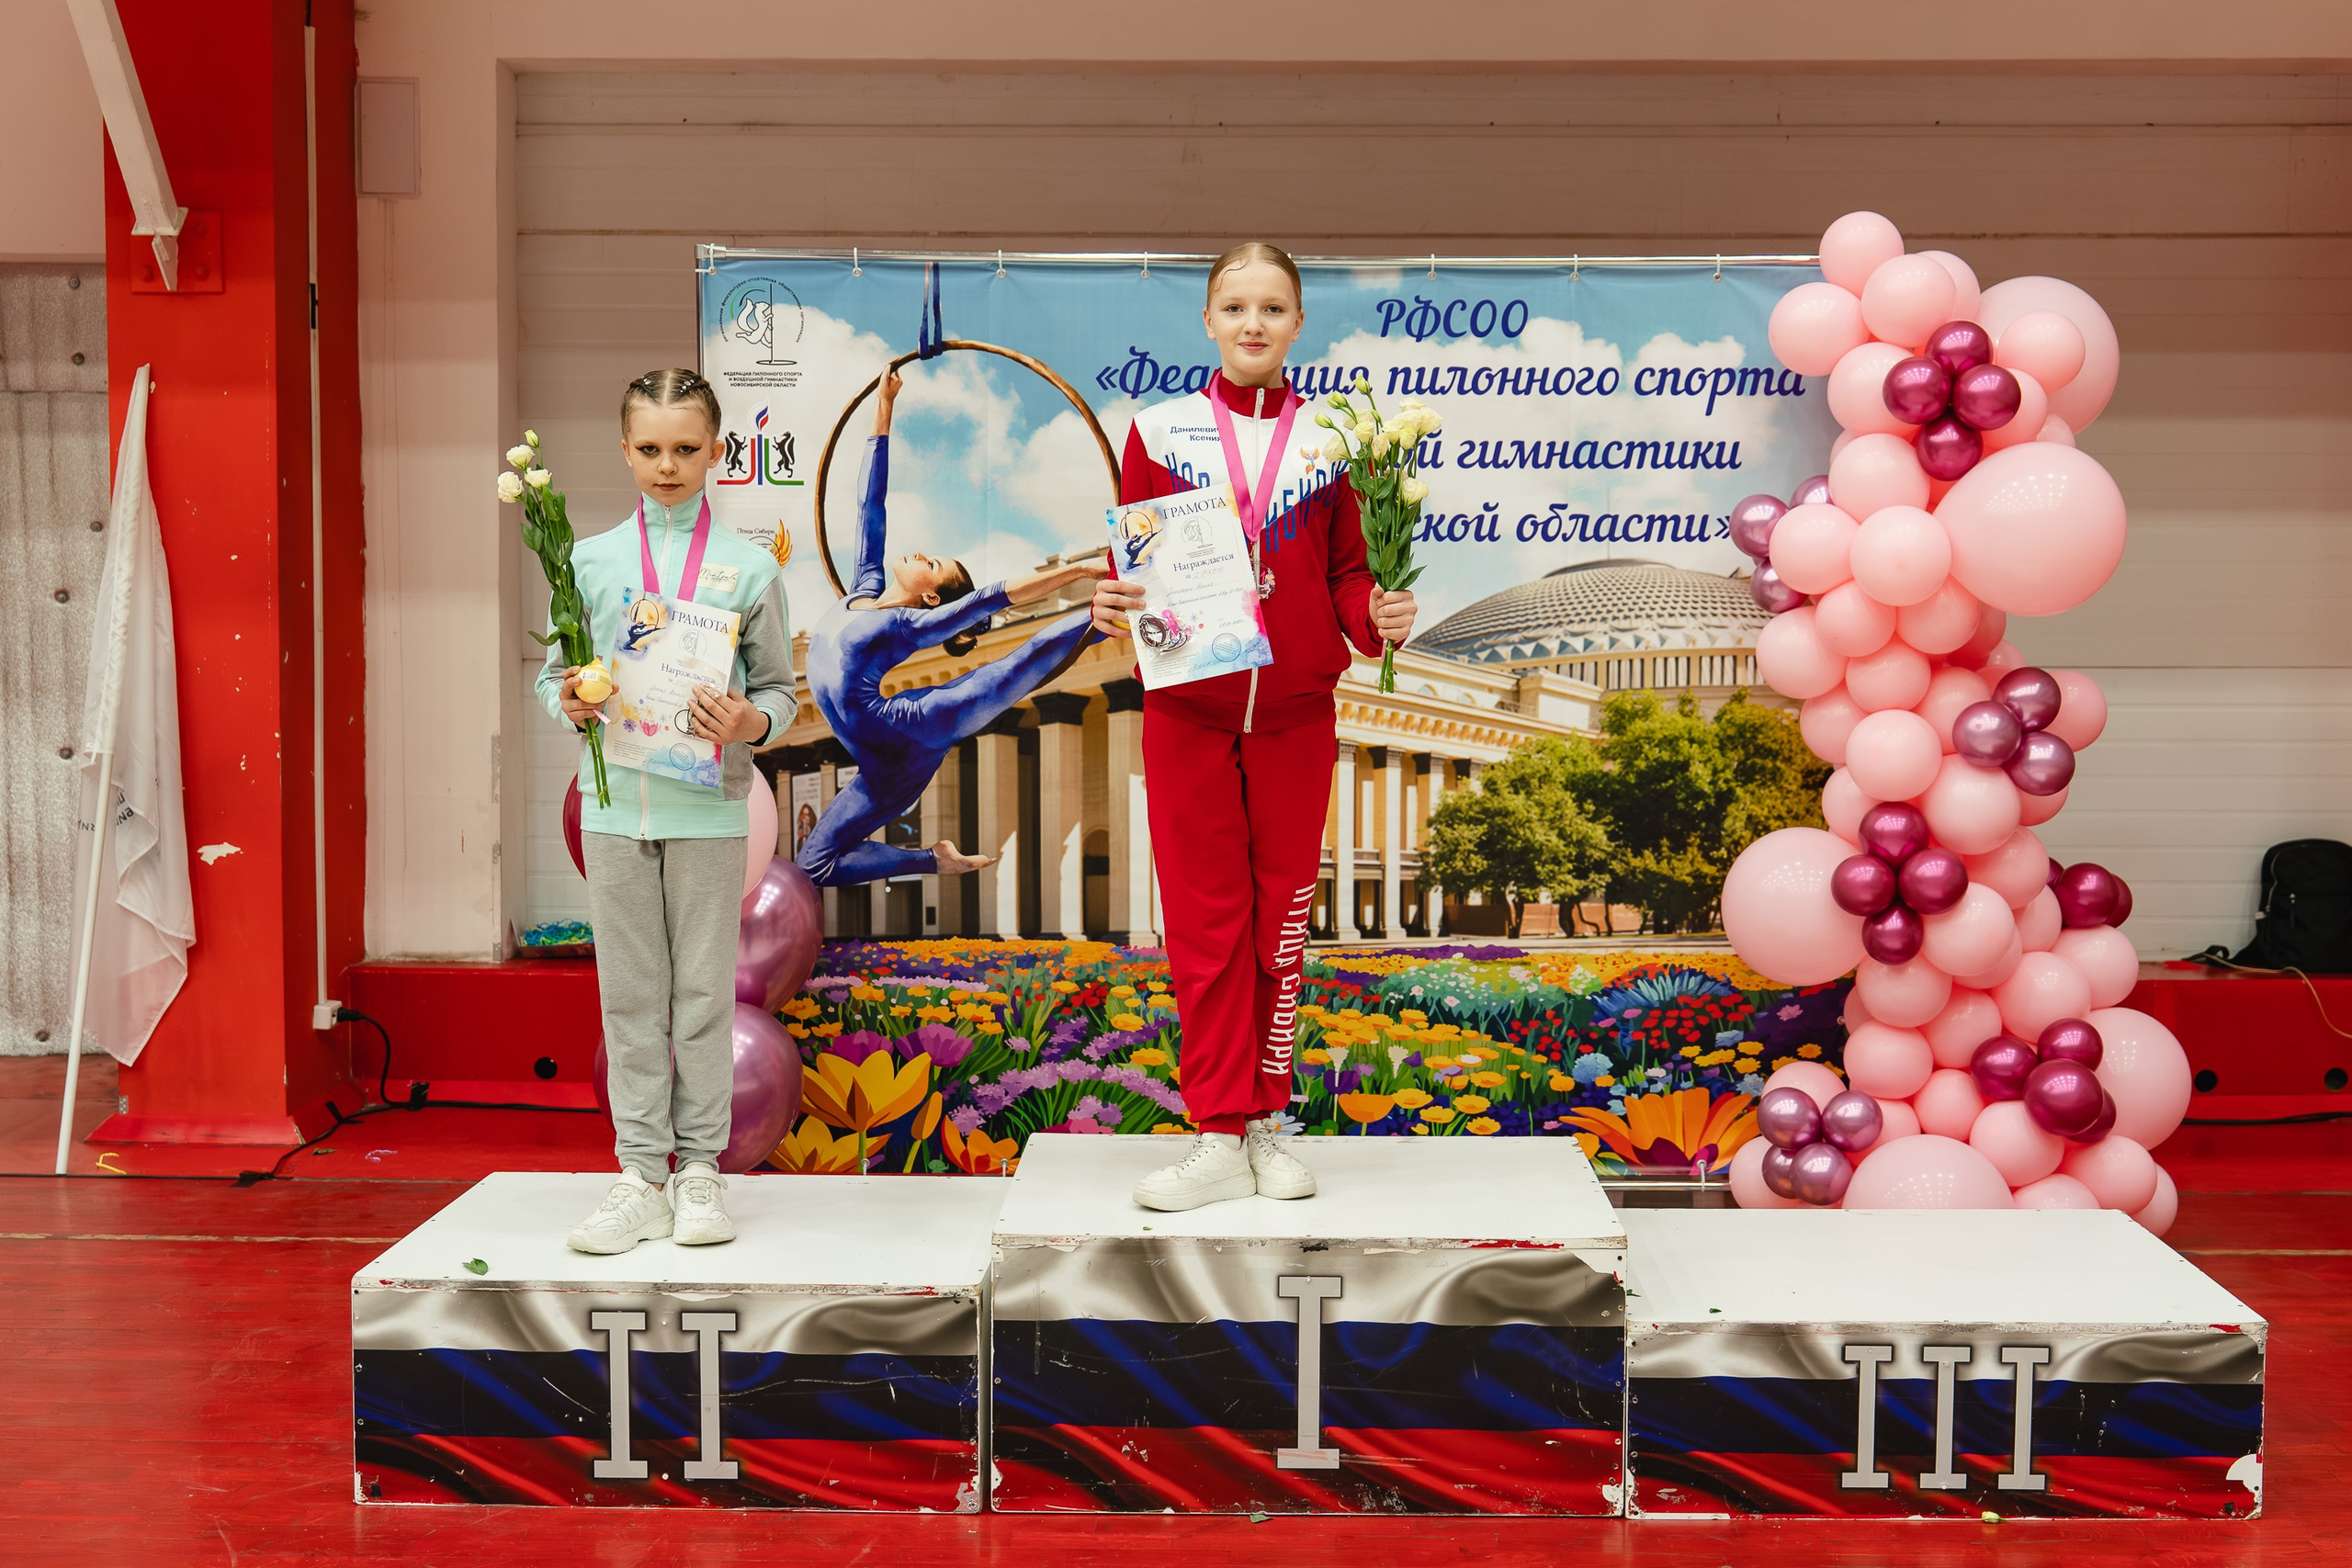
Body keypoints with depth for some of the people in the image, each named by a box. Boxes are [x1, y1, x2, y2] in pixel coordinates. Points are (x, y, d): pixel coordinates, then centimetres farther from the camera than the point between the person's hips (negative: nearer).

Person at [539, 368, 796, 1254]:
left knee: (704, 990, 5)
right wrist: (570, 702, -11)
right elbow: (555, 673, 11)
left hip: (708, 805, -2)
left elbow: (779, 688, 4)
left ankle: (700, 1170, 15)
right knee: (629, 993, 6)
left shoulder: (748, 567, 1)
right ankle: (642, 1175, 12)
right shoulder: (591, 560, 7)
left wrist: (749, 722, -17)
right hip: (615, 802, 2)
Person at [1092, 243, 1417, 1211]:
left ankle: (1266, 1123, 19)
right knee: (1204, 918, 1)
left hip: (1295, 712, 1)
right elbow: (1132, 568, 5)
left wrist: (1377, 621, -13)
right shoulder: (1160, 432, 3)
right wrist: (1112, 608, -16)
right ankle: (1218, 1139, 7)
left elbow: (1347, 572, 7)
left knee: (1281, 915, 7)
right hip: (1187, 707, -1)